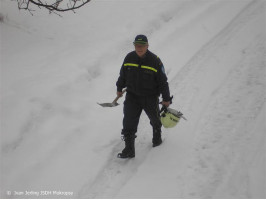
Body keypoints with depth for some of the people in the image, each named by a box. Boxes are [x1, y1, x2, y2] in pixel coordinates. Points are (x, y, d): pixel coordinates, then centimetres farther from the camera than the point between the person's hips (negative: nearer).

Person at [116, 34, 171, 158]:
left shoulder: (155, 61, -16)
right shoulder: (129, 58, -6)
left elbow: (162, 81, -9)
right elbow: (122, 75, 11)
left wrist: (166, 99, -5)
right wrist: (119, 88, 21)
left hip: (150, 98, -2)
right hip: (132, 96, 2)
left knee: (155, 119, 21)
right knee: (128, 122, -6)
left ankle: (157, 138, 50)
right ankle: (129, 149, 3)